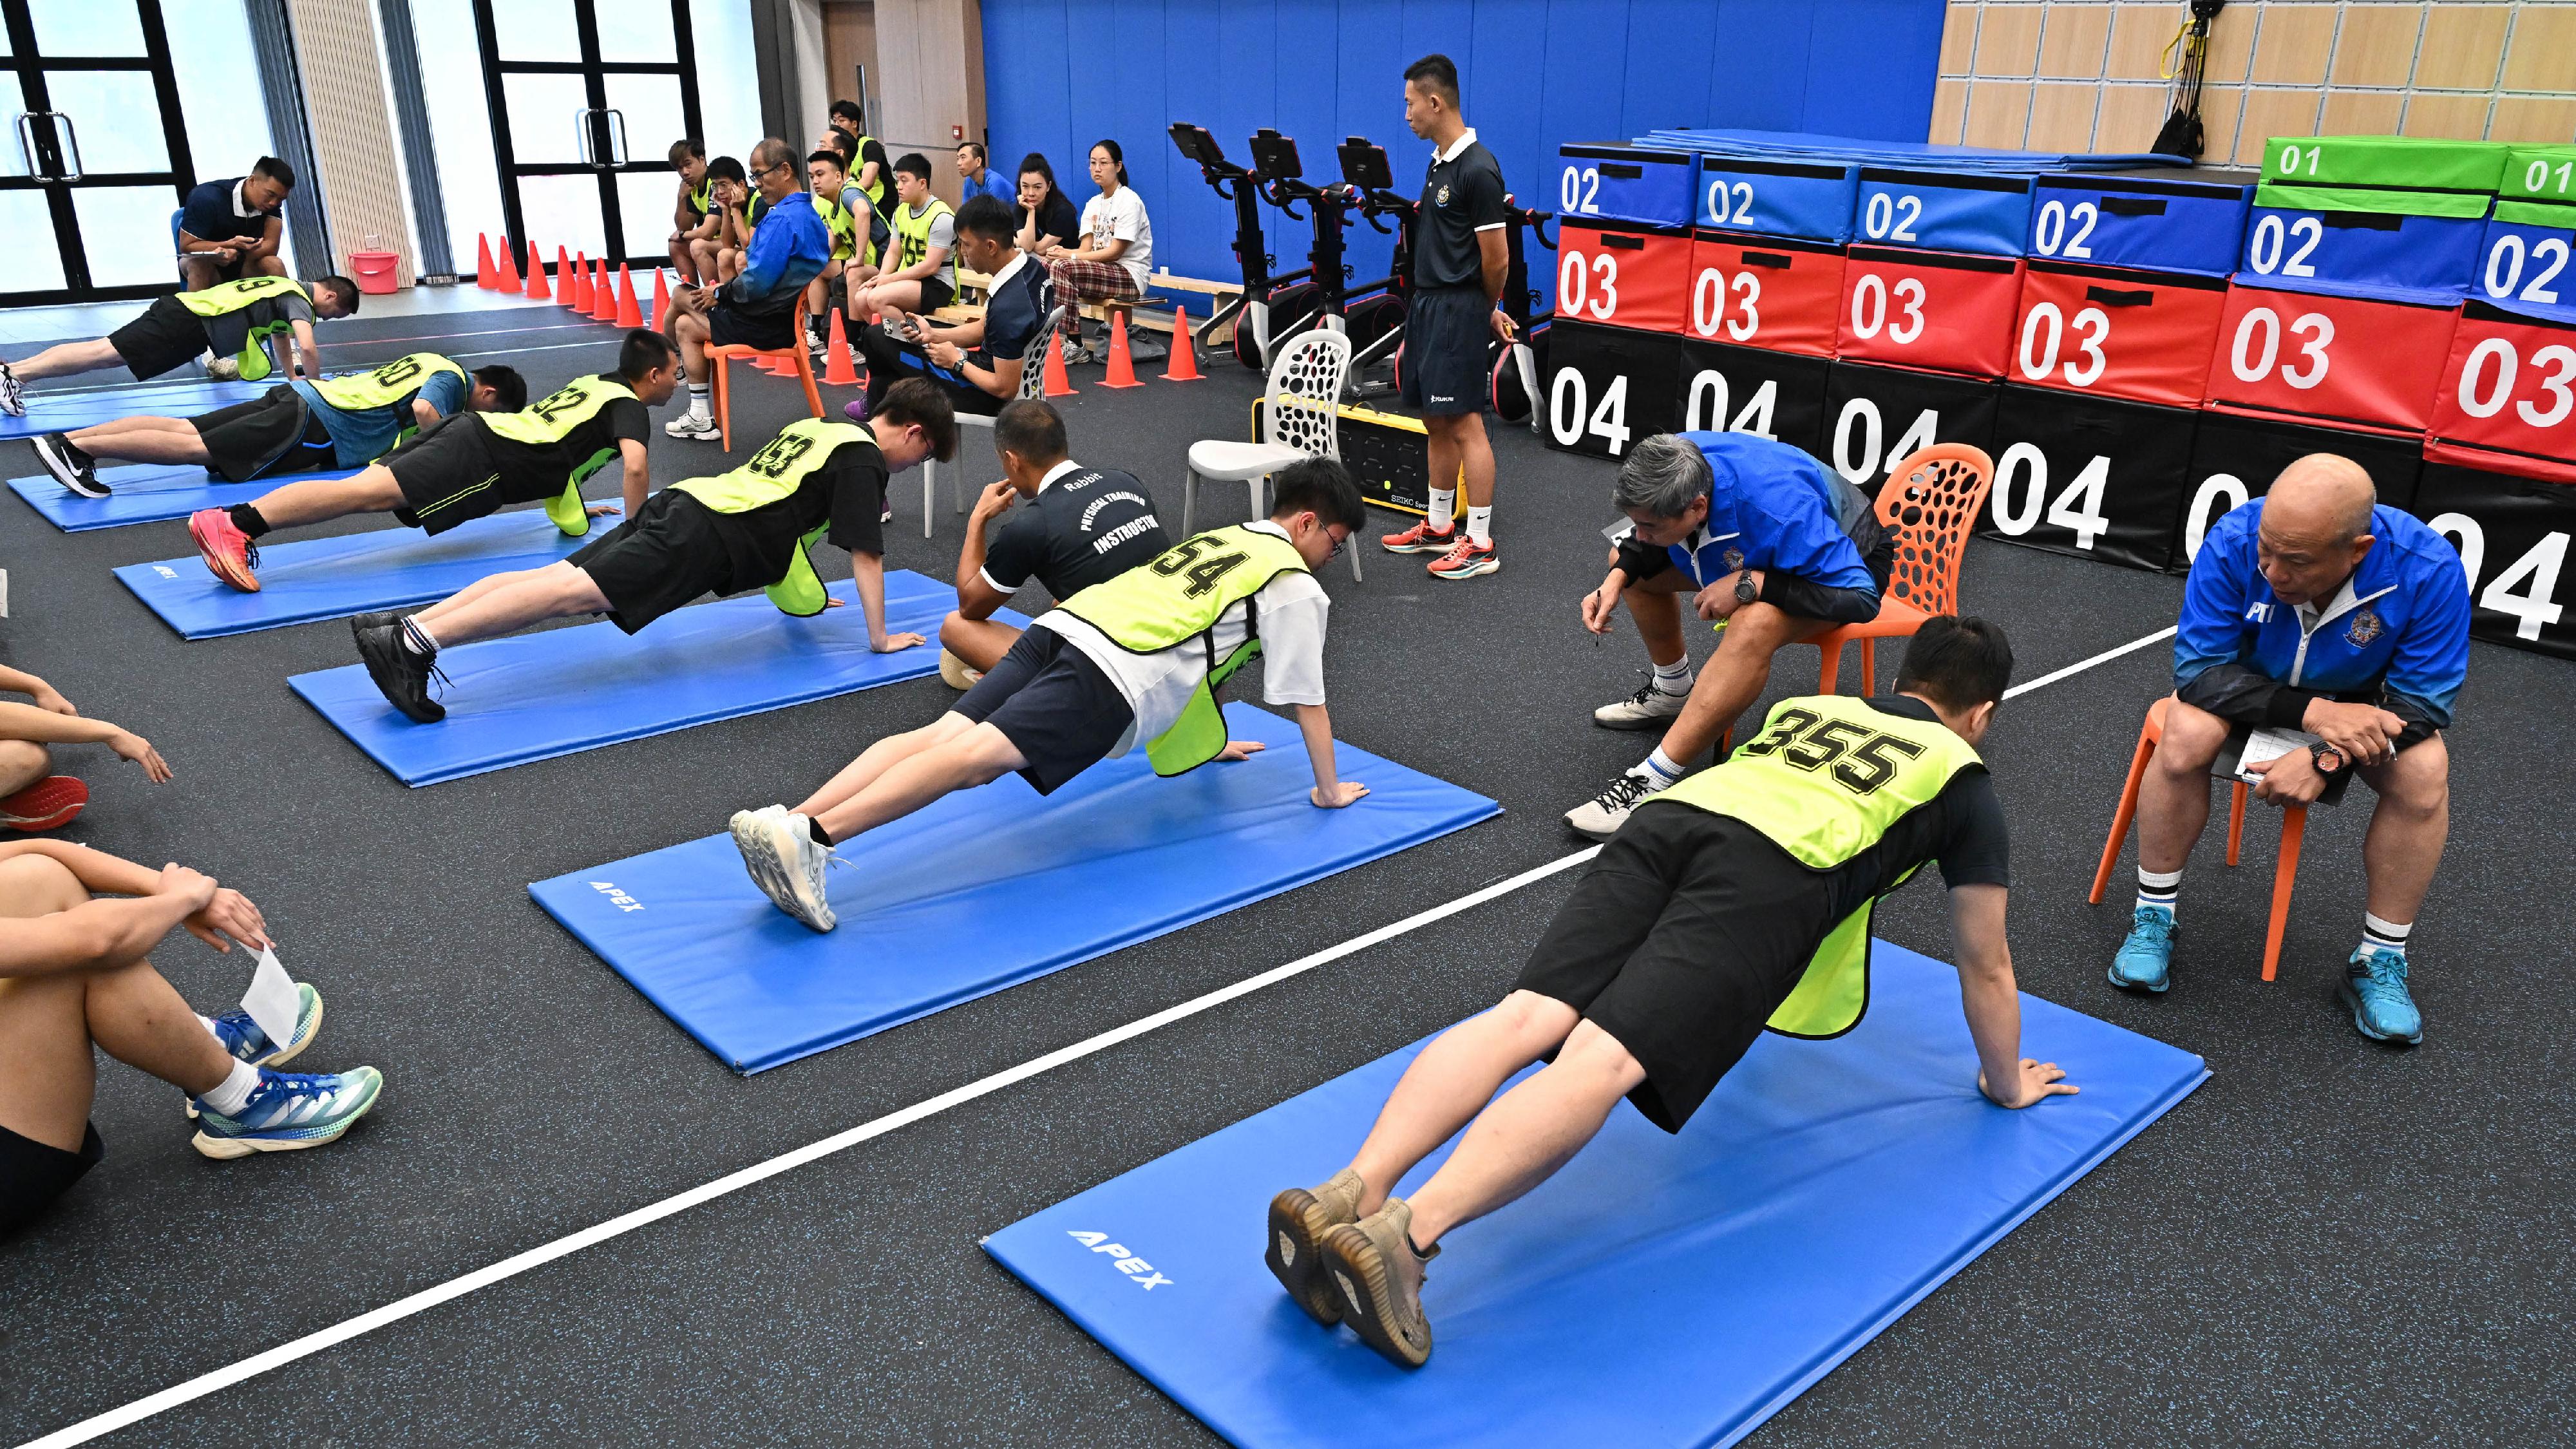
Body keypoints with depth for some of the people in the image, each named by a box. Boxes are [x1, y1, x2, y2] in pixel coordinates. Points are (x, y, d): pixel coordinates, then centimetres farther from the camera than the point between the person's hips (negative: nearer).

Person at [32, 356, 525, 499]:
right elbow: (424, 409, -27)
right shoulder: (453, 379, -7)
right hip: (311, 427, -8)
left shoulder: (432, 364, 20)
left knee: (184, 430, 2)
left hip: (298, 397, 8)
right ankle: (79, 448, -19)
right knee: (197, 449, -13)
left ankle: (68, 440, -2)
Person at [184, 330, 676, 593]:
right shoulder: (628, 407, 1)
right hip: (485, 461, -8)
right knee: (370, 493, -20)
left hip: (471, 430, 8)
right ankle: (237, 522, -33)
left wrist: (573, 508, 44)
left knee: (366, 485, -4)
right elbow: (636, 466, -17)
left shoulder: (591, 384, 28)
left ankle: (228, 522, -15)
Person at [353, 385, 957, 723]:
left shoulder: (813, 427, 28)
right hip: (708, 537, -8)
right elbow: (866, 555, -3)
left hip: (680, 502, 8)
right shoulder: (863, 458, 1)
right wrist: (881, 637, 5)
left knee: (556, 576, -3)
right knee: (578, 591, -20)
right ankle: (418, 642, -31)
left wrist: (801, 596, 48)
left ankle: (402, 628, -13)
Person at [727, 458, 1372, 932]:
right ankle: (812, 836, -39)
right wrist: (1328, 790, 30)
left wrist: (1208, 741, 60)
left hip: (1063, 626, 7)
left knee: (942, 735, -10)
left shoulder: (1220, 538, 37)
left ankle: (784, 825, -27)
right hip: (1114, 677, -7)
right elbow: (1309, 701, 16)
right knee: (979, 753, -22)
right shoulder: (1296, 587, 13)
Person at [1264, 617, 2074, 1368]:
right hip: (1776, 873, -4)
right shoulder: (1963, 782, 30)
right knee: (1603, 1058, -20)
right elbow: (1985, 968, 36)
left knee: (1526, 1019, -12)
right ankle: (1403, 1238, -38)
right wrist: (2007, 1084, 54)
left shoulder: (1808, 708, 43)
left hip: (1668, 818, 5)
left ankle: (1350, 1192, -32)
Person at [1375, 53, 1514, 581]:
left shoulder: (1478, 170, -17)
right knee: (1437, 421, 15)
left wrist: (1487, 312, -1)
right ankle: (1439, 526, 25)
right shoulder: (1439, 161, 12)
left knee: (1464, 423, -6)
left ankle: (1480, 543, -1)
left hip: (1459, 309, -9)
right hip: (1427, 302, 9)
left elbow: (1496, 259, -16)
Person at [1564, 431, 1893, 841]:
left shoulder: (1779, 510, -43)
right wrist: (1616, 580, -18)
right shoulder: (1670, 467, -23)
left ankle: (1655, 781, -36)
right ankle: (1672, 693, 20)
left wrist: (1749, 584, -42)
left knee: (1753, 626, -39)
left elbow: (1861, 596, -37)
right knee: (1626, 563, 2)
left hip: (1847, 560, -8)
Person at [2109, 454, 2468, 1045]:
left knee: (2426, 773, -28)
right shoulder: (2233, 542, -30)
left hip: (2365, 703, 1)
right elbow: (2198, 669, -24)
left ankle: (2380, 962, -7)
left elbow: (2423, 703, -20)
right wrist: (2312, 712, -36)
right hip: (2249, 688, 0)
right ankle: (2153, 919, -10)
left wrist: (2327, 758, -36)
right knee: (2183, 737, -30)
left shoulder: (2429, 569, -29)